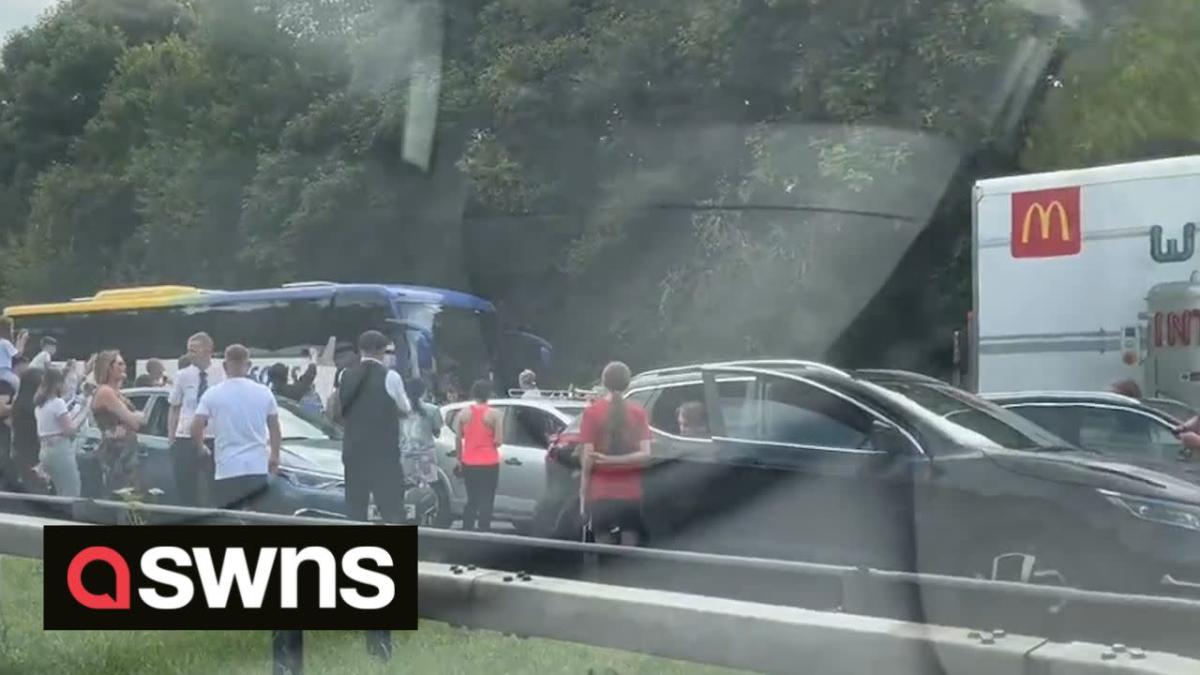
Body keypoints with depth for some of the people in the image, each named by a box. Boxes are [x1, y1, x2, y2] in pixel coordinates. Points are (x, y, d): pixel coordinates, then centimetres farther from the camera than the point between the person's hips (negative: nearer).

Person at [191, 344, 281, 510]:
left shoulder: (212, 394, -3)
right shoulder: (264, 393, 4)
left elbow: (196, 428, -7)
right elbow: (275, 430, 12)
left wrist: (201, 448, 14)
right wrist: (275, 457, 26)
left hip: (227, 471, -2)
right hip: (258, 469, 2)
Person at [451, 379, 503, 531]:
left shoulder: (463, 414, 1)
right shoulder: (494, 414, -8)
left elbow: (458, 439, 3)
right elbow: (498, 441, -12)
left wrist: (459, 460, 13)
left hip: (469, 463, 4)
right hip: (489, 463, -3)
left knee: (471, 500, 15)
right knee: (486, 501, 0)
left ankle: (467, 530, 12)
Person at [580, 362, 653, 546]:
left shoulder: (592, 412, -3)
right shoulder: (638, 413, 3)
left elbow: (588, 459, -6)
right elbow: (645, 455, -6)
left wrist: (583, 494, 0)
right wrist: (614, 460, -6)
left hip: (602, 495, -1)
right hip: (632, 495, 2)